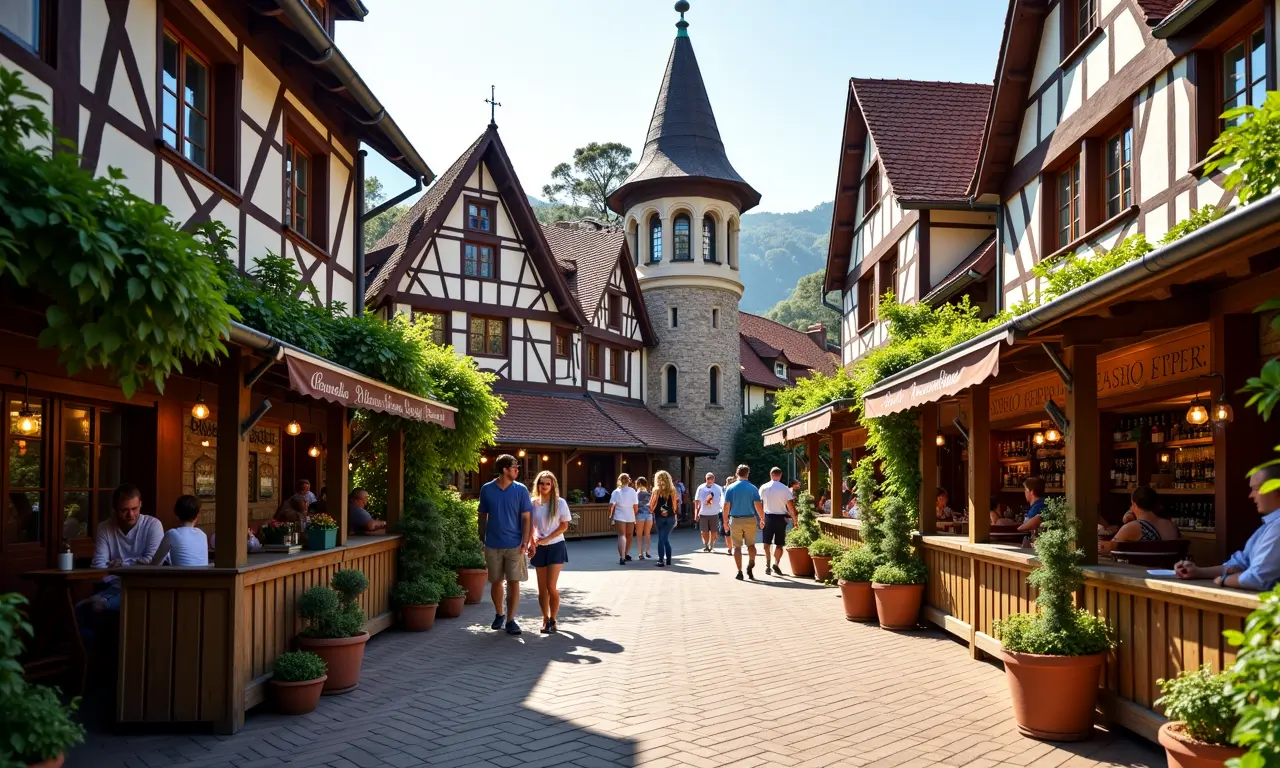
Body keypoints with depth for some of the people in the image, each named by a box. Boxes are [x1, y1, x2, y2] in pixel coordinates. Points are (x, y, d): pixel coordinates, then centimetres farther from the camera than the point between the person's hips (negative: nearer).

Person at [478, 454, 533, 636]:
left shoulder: (520, 490, -2)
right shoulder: (486, 489, 0)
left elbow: (526, 517, -3)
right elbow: (483, 516, 8)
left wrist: (525, 542, -10)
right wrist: (482, 539, 6)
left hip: (514, 544, -1)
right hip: (493, 545, 1)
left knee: (513, 582, -2)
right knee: (496, 581, 11)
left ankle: (510, 619, 6)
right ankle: (499, 614, 29)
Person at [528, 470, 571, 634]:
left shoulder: (560, 502, -5)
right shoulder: (533, 503, 2)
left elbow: (564, 526, -5)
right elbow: (530, 526, 7)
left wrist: (547, 539, -13)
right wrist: (532, 542, -9)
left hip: (556, 546, -3)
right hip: (539, 548, 3)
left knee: (551, 586, -8)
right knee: (542, 587, 6)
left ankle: (552, 620, 5)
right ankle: (545, 619, 20)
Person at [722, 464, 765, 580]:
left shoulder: (731, 488, -2)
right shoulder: (752, 488, -3)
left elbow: (726, 506, -3)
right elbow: (758, 505, -7)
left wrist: (725, 520, 6)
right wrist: (762, 519, 5)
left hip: (735, 520, 0)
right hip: (750, 520, 0)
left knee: (737, 546, 6)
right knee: (751, 544, 14)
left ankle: (740, 572, 5)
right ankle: (751, 564, -9)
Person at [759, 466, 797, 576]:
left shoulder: (763, 488, 0)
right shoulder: (784, 489, -7)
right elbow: (790, 505, -9)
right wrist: (795, 519, 0)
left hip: (768, 517, 1)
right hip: (780, 517, -1)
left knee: (767, 543, 11)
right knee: (779, 544, 6)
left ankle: (767, 565, 5)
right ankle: (776, 564, -10)